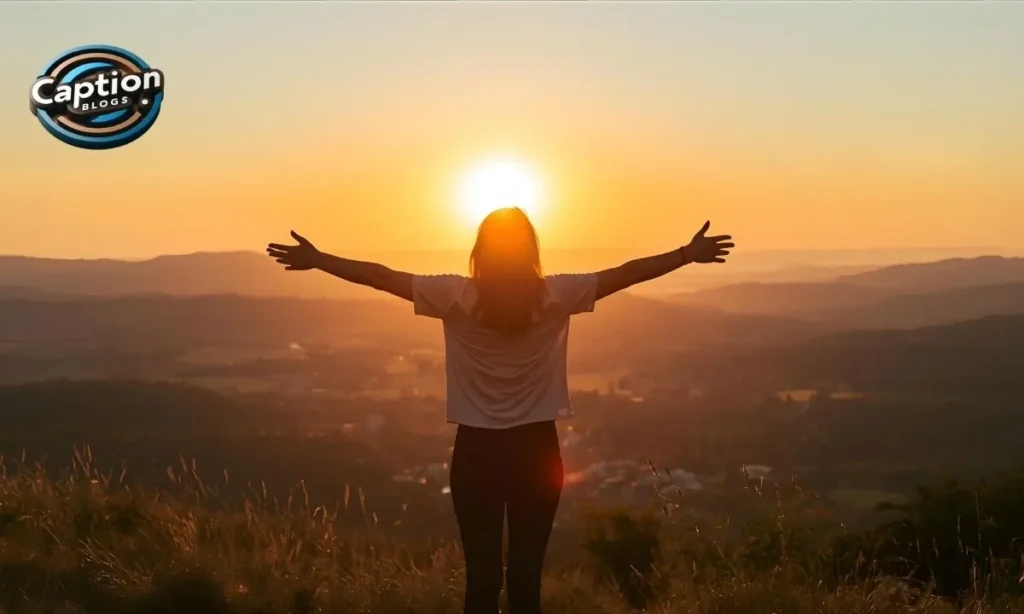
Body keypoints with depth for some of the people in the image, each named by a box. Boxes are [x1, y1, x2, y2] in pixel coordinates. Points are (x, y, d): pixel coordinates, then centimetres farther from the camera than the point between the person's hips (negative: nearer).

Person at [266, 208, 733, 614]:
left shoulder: (457, 297, -7)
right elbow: (626, 273, 0)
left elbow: (381, 276, -2)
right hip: (535, 451, 0)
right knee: (527, 576, 4)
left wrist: (316, 260, 8)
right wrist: (688, 254, 9)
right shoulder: (556, 296, -6)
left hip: (476, 453, 0)